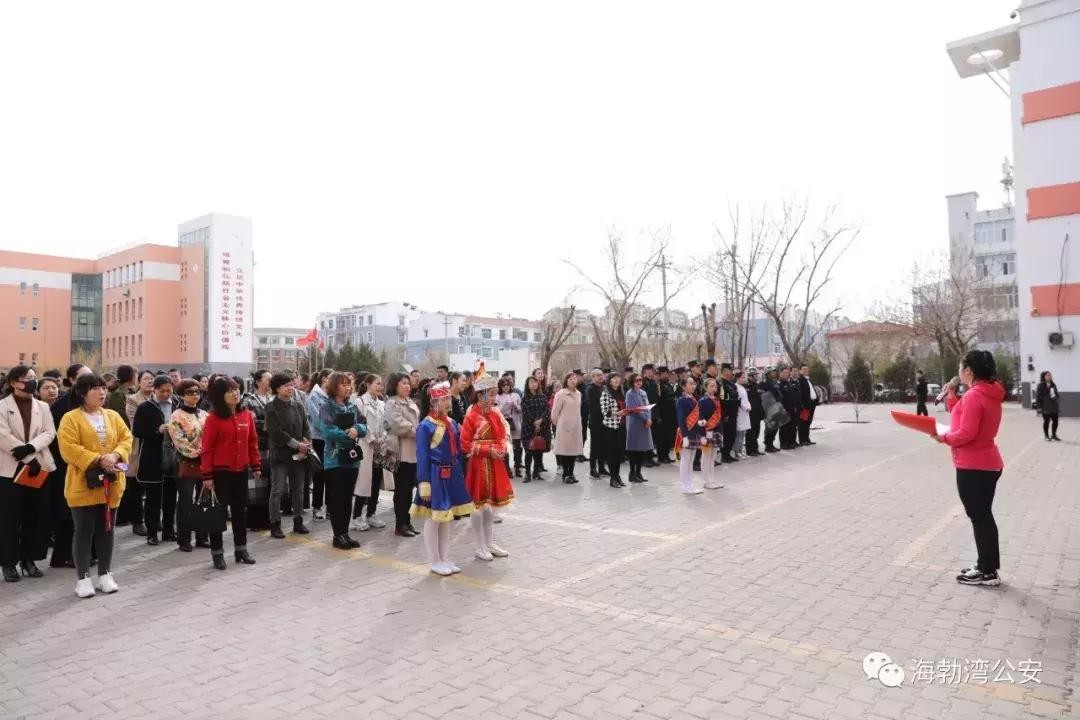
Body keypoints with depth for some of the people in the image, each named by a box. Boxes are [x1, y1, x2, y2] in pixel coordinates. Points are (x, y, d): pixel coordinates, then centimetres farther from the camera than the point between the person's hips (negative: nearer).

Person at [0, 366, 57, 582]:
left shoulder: (43, 407, 9)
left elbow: (49, 433, 0)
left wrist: (30, 447, -18)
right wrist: (29, 459, -16)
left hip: (39, 467, 3)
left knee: (36, 516, 6)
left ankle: (29, 559, 17)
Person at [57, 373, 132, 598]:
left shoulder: (113, 416, 9)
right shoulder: (71, 418, -7)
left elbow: (126, 438, 5)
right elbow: (70, 449, -15)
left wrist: (115, 455, -15)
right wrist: (98, 460, -22)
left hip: (111, 483, 5)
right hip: (84, 485, -4)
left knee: (106, 530, 11)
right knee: (84, 531, 2)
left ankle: (105, 574, 21)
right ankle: (82, 578, 12)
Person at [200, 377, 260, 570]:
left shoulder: (247, 415, 3)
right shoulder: (213, 419, -11)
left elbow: (252, 442, 10)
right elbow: (207, 448, -11)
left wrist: (256, 465, 9)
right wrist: (207, 475, -13)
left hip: (241, 471, 5)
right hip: (220, 472, -5)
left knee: (240, 510, 13)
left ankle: (241, 549, 25)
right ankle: (217, 553, 16)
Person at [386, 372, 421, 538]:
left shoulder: (410, 403, 19)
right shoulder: (392, 403, -7)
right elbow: (399, 425, -18)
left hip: (413, 450, 8)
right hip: (401, 451, -8)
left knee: (409, 487, 11)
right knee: (401, 489, -2)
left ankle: (406, 521, 20)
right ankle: (400, 524, 6)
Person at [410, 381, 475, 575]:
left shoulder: (452, 423, 8)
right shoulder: (426, 426, -12)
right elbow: (422, 457, -13)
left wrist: (461, 475, 12)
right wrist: (423, 483, -16)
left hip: (452, 476, 7)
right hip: (435, 477, -7)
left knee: (446, 519, 15)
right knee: (433, 520, 5)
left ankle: (445, 558, 26)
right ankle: (435, 562, 16)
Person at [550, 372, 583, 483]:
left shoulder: (578, 394, 10)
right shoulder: (561, 394, -9)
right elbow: (555, 411, -6)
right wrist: (556, 423, 5)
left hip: (576, 426, 6)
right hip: (564, 426, -6)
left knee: (574, 449, 7)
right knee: (565, 449, -2)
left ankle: (571, 473, 17)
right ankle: (566, 474, 7)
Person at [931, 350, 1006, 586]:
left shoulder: (973, 396, -21)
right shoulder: (990, 394, 10)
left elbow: (966, 434, -24)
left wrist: (944, 438, -9)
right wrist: (952, 402, 7)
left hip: (973, 467, -10)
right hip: (988, 463, 10)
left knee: (979, 518, 0)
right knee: (984, 516, 17)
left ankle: (987, 572, 9)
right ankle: (988, 566, 27)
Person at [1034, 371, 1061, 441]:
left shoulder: (1053, 385, 9)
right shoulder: (1041, 386, -11)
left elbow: (1057, 395, 17)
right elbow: (1038, 396, -13)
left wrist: (1056, 403, 13)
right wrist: (1039, 406, -16)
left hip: (1054, 406, 6)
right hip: (1045, 407, -6)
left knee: (1055, 421, 9)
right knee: (1046, 421, 5)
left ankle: (1054, 434, 25)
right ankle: (1046, 435, 19)